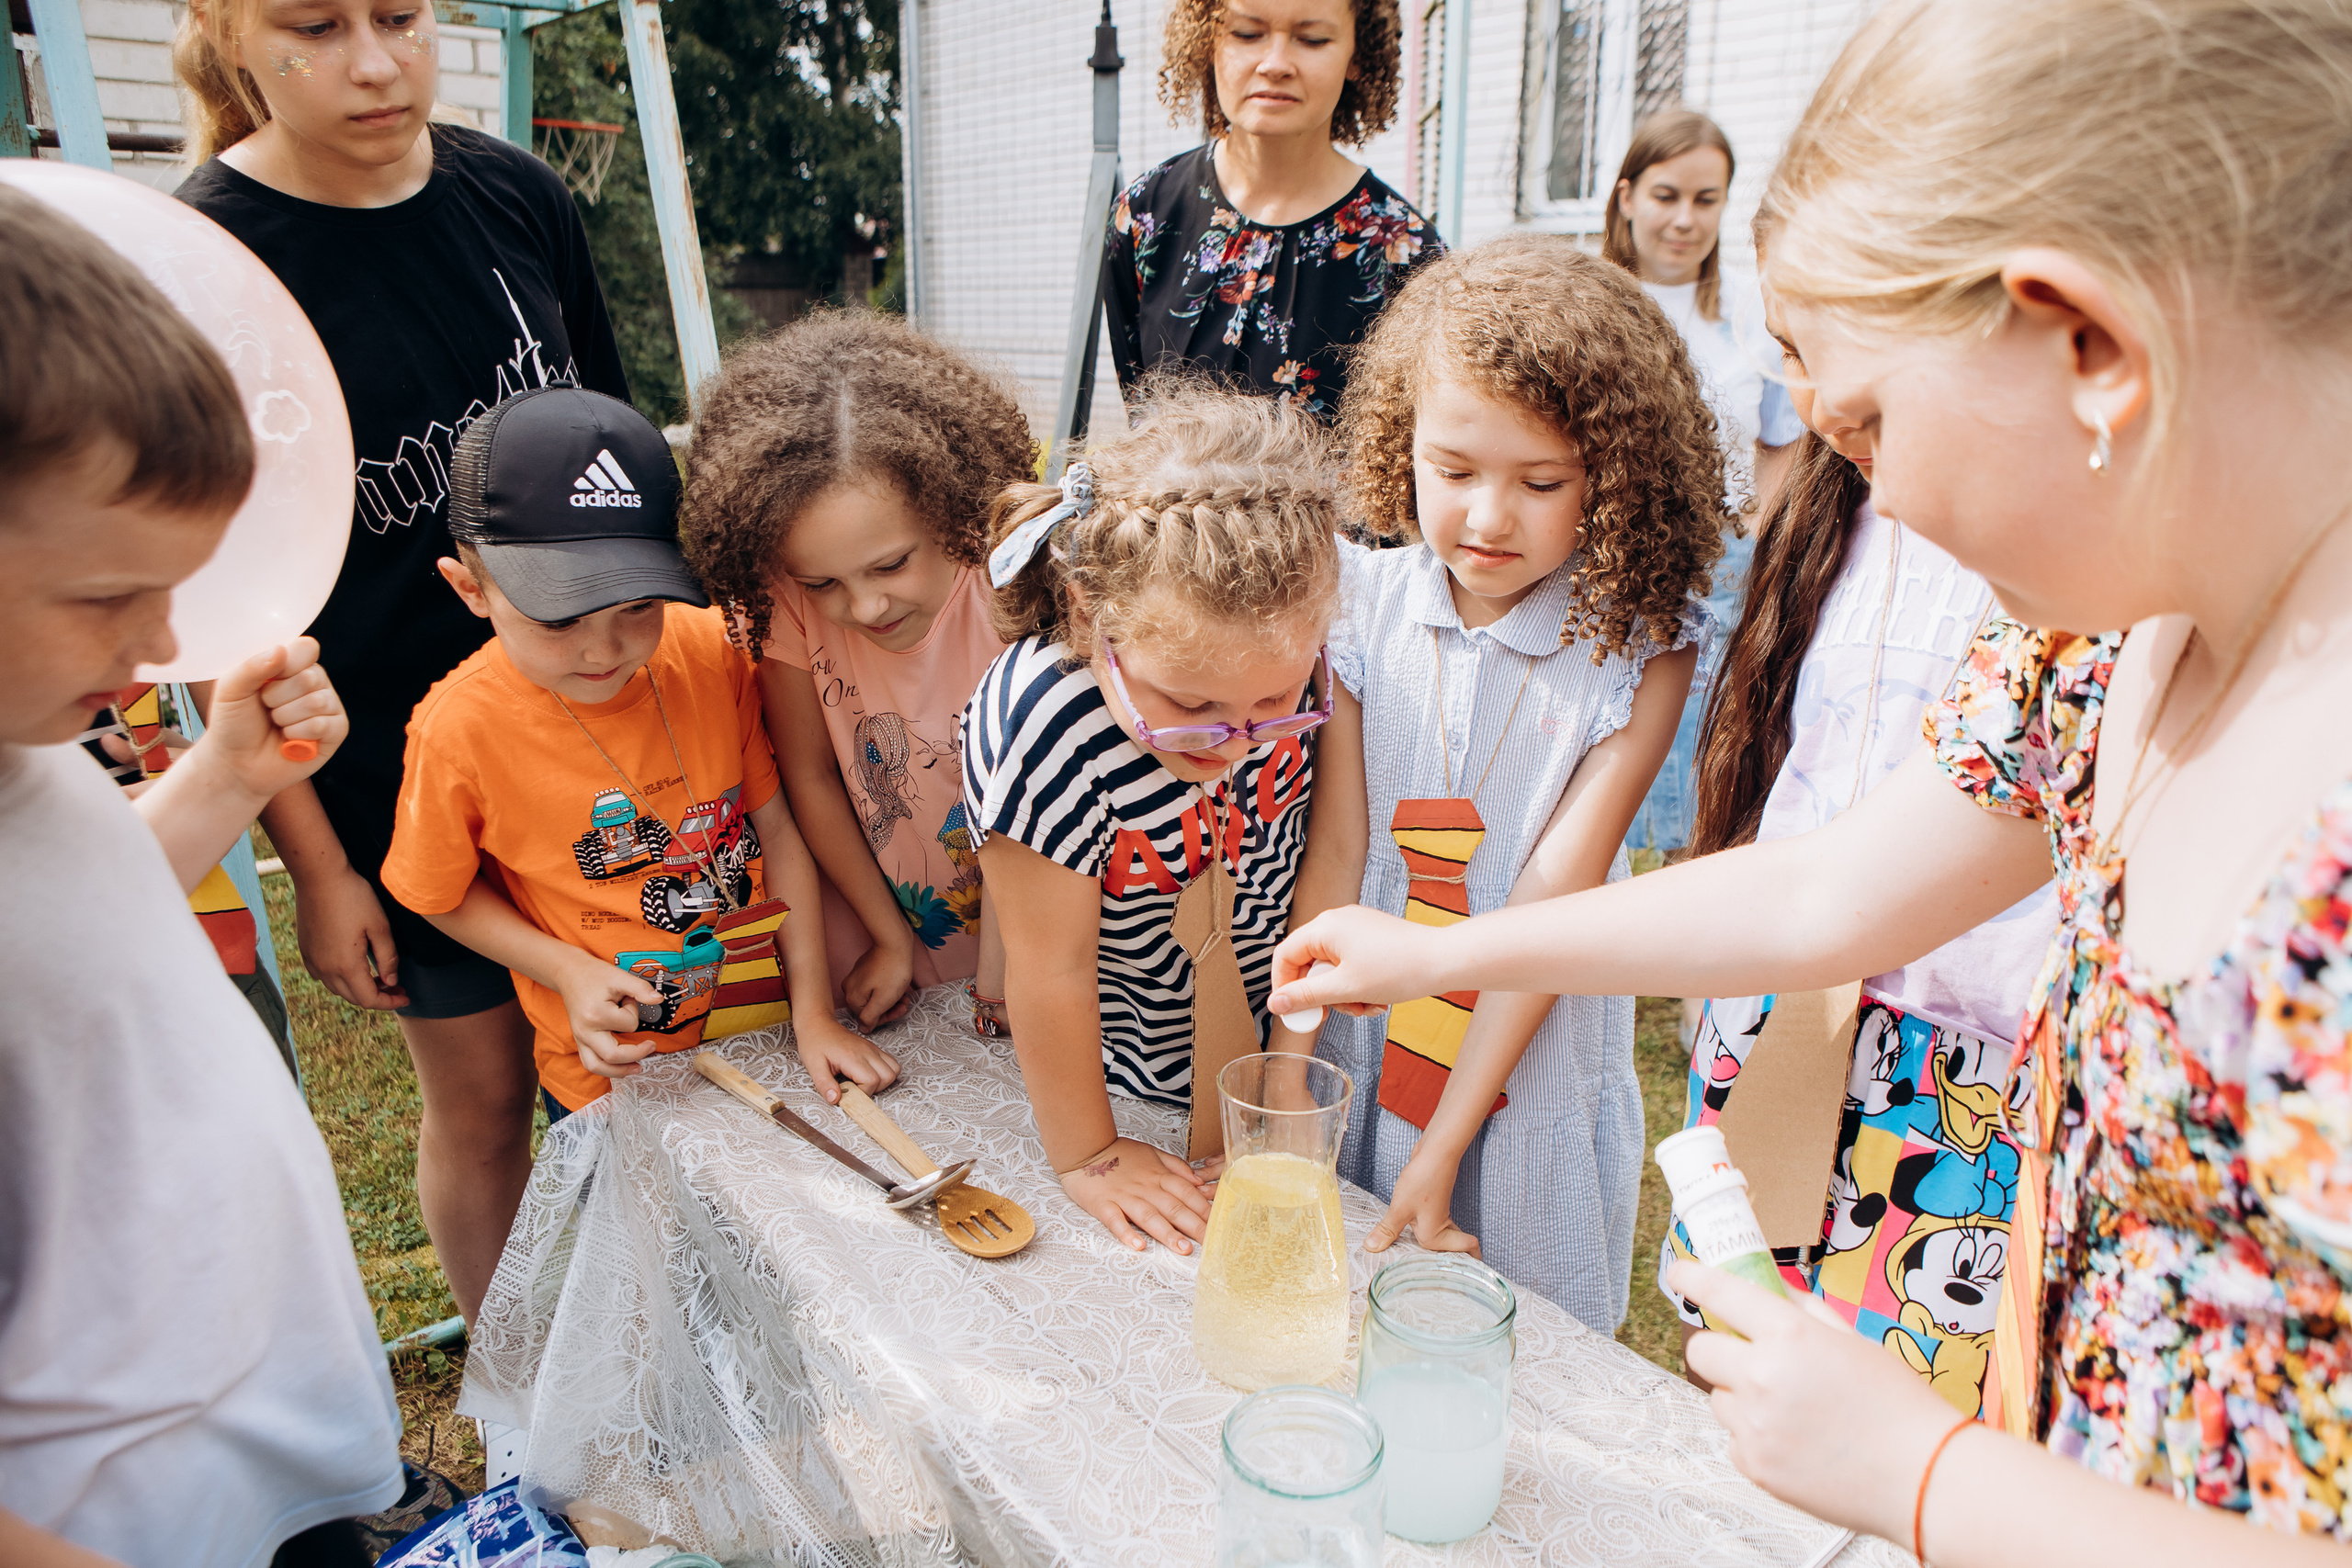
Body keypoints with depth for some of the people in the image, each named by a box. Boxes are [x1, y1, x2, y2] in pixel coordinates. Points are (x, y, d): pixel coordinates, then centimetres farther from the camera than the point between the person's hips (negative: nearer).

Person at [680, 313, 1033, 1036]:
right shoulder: (783, 596, -21)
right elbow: (810, 775, -10)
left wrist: (1008, 973, -18)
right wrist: (891, 940, -4)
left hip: (1017, 931, -1)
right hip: (867, 926, 1)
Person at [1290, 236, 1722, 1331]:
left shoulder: (1641, 650, -13)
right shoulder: (1364, 603, -8)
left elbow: (1554, 900, -17)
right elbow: (1334, 850, -9)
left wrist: (1443, 1147, -18)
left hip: (1531, 1078, -1)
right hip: (1356, 1060, 2)